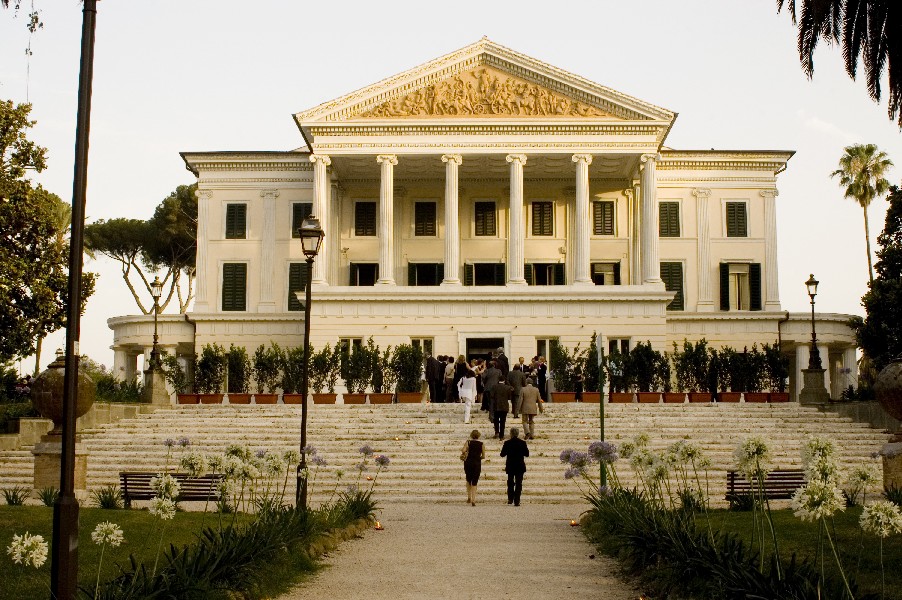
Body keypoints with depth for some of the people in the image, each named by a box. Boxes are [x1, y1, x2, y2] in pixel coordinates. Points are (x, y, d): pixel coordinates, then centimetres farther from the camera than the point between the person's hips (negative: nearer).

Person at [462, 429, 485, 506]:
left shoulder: (468, 442, -1)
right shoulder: (482, 444, 2)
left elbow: (463, 450, -15)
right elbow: (483, 456, 3)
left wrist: (463, 454, 6)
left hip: (468, 463, 0)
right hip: (477, 464, 0)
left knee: (468, 480, 21)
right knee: (474, 483, 4)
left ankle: (469, 497, 14)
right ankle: (473, 500, -8)